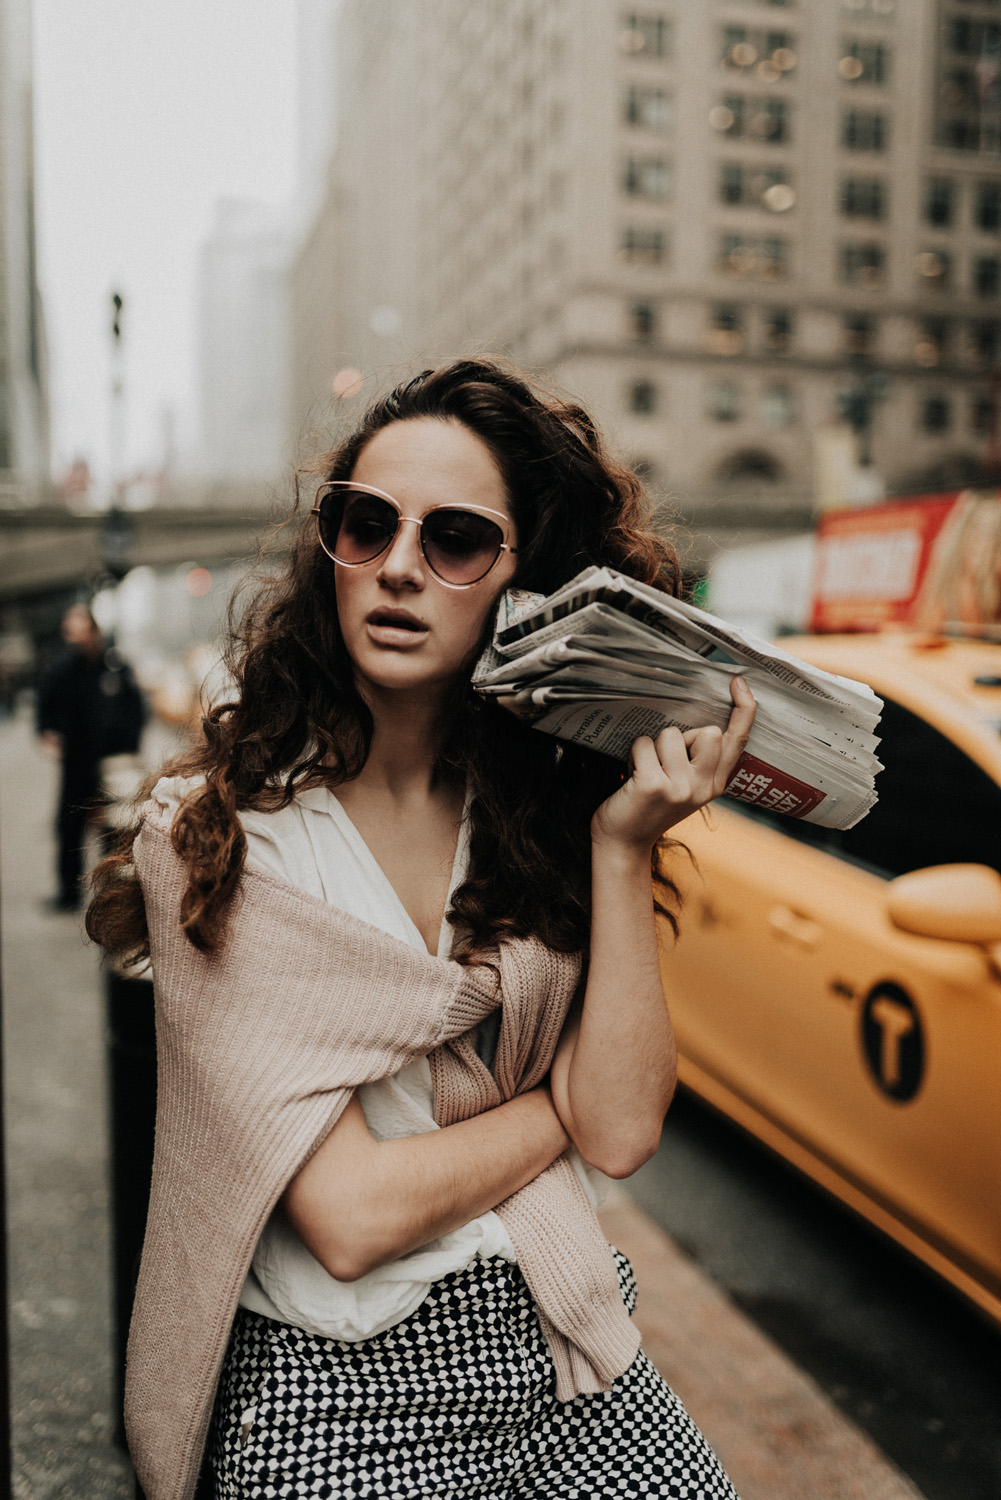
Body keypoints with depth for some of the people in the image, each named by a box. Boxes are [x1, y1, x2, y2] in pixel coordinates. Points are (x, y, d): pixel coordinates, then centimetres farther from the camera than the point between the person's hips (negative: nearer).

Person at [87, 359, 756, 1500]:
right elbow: (350, 1217, -20)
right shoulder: (215, 830, -16)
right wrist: (564, 1100, -9)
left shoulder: (541, 803, -4)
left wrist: (623, 847, -18)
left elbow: (623, 1132, -11)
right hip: (332, 1409, -3)